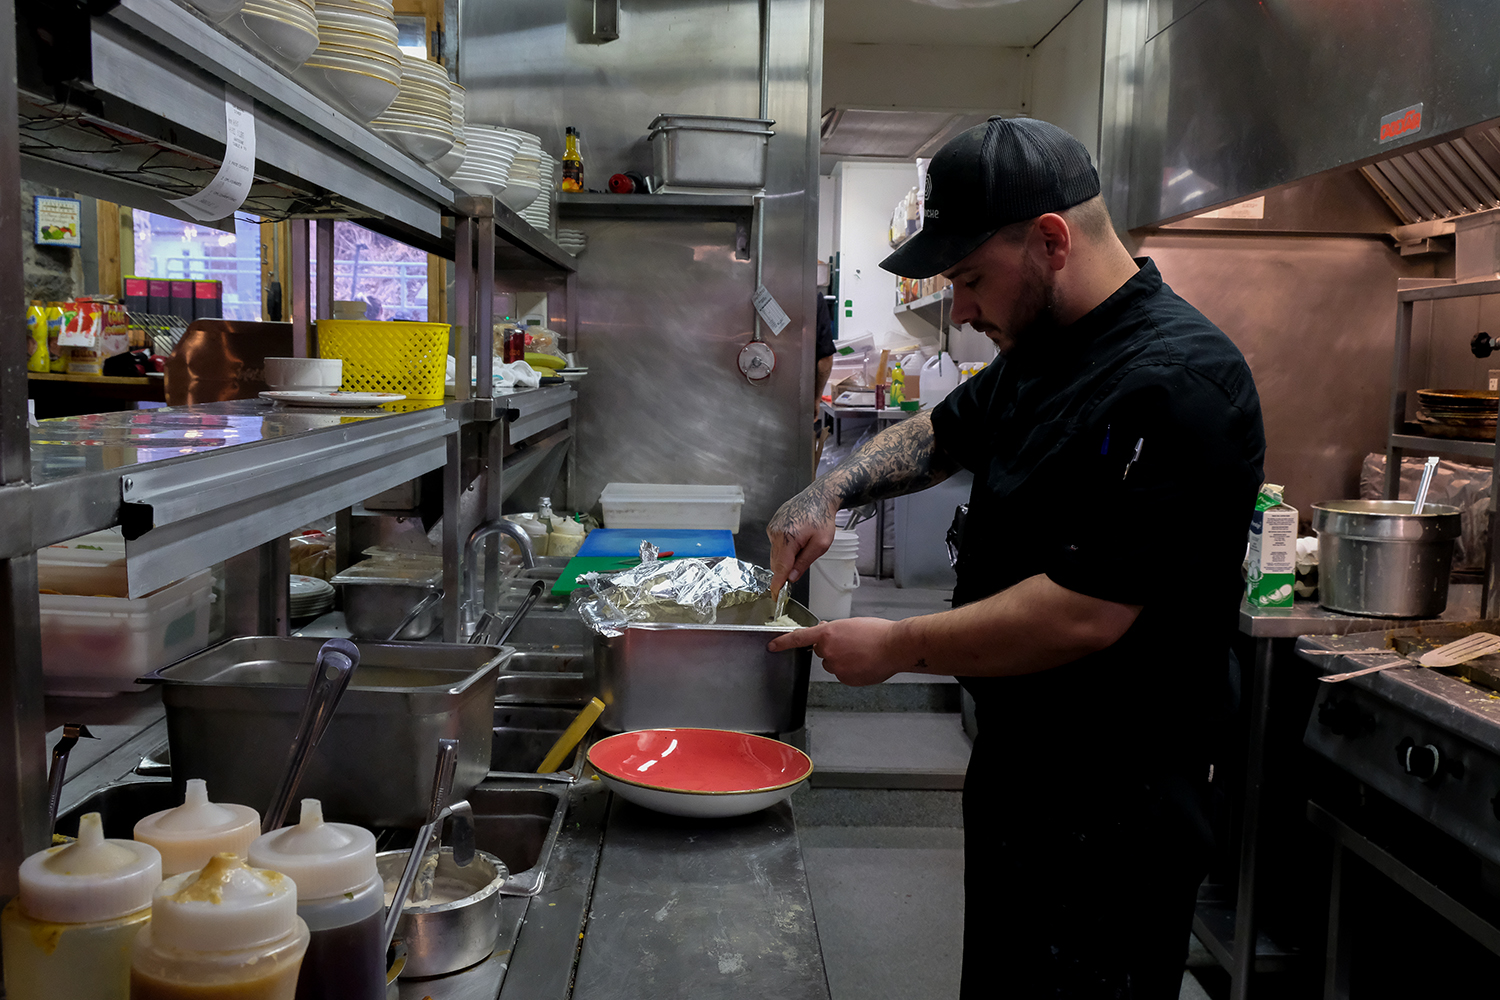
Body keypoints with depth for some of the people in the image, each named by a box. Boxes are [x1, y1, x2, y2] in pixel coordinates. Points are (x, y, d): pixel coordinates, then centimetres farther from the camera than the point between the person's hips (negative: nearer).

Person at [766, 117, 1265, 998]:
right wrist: (830, 493, 6)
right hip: (1020, 767, 9)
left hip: (1113, 816, -9)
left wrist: (900, 647, -18)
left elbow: (1085, 613, -29)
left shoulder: (1177, 383, -25)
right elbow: (945, 432, 23)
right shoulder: (1042, 356, 7)